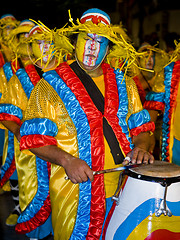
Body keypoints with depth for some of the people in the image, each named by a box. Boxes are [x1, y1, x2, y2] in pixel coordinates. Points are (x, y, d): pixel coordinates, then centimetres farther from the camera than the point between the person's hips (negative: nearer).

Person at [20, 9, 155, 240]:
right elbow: (34, 137, -7)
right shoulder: (51, 84, -3)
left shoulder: (122, 82, 10)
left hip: (123, 185, 4)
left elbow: (140, 125, 14)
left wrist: (140, 147, -7)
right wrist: (66, 160, -22)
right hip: (76, 189, -4)